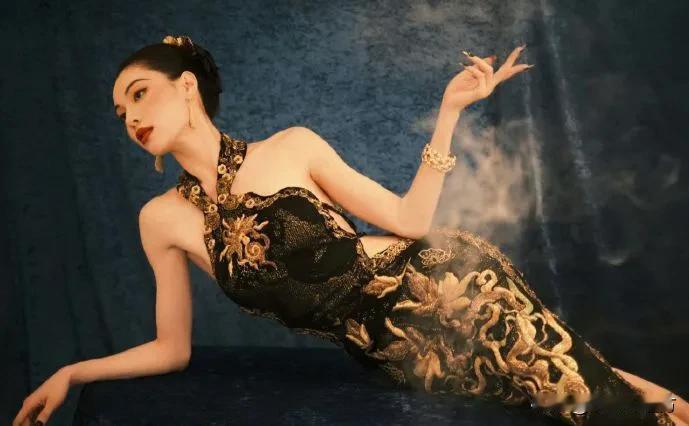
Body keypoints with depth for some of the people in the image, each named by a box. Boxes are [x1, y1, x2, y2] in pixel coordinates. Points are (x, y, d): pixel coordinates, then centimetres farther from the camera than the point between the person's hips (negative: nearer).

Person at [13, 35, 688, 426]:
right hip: (396, 354, 2)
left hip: (442, 286, -2)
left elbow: (409, 218, -2)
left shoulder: (291, 147, -6)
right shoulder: (163, 219, 0)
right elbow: (172, 348, 8)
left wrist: (448, 112, -8)